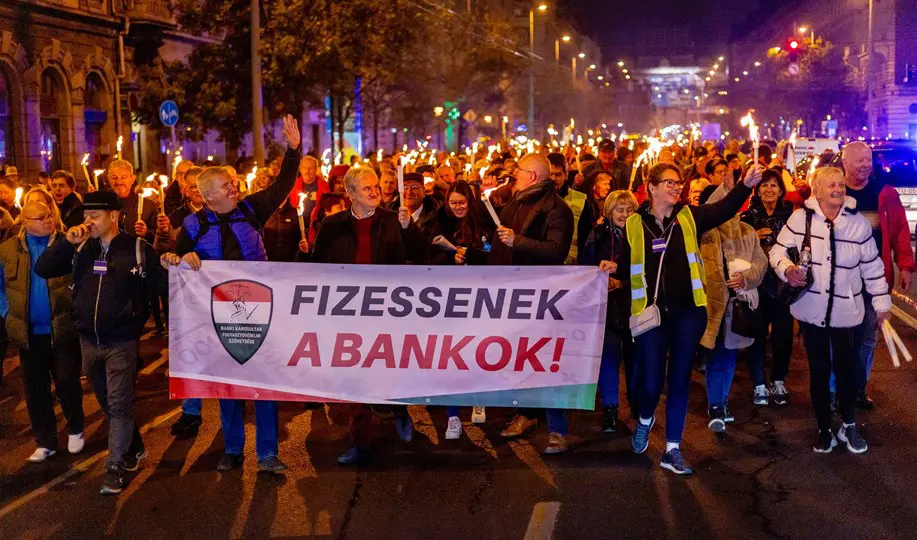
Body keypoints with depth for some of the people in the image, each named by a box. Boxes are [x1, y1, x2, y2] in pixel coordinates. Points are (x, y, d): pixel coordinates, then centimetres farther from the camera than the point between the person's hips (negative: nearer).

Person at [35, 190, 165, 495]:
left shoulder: (138, 249, -8)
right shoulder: (81, 249, 5)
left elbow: (158, 285, -10)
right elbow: (42, 270, -1)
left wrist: (136, 318, -19)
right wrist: (67, 243, -11)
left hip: (121, 342, -5)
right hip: (88, 341, 5)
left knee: (119, 405, -3)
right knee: (108, 404, 17)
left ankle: (115, 467, 4)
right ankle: (134, 449, 34)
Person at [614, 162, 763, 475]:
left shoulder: (689, 217, 2)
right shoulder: (635, 224, 0)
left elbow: (725, 209, -13)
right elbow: (625, 267, 4)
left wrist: (746, 185, -29)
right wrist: (612, 274, -18)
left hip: (687, 312, 1)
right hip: (651, 312, -1)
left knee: (679, 380, 7)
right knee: (651, 382, 1)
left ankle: (672, 449, 17)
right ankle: (645, 419, 37)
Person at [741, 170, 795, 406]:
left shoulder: (790, 215, 3)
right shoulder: (748, 216, 3)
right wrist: (753, 238, -14)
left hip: (783, 283, 0)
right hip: (756, 283, 0)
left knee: (783, 333, 3)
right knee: (757, 334, 1)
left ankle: (779, 382, 19)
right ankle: (759, 384, 12)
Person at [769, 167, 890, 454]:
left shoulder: (859, 222, -2)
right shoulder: (800, 217, -6)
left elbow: (872, 266, 4)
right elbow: (778, 250, 1)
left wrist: (882, 303, 7)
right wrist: (787, 268, -21)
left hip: (846, 310, 0)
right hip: (811, 309, 0)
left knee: (847, 369, 6)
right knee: (819, 371, 10)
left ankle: (849, 425, 28)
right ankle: (825, 429, 25)